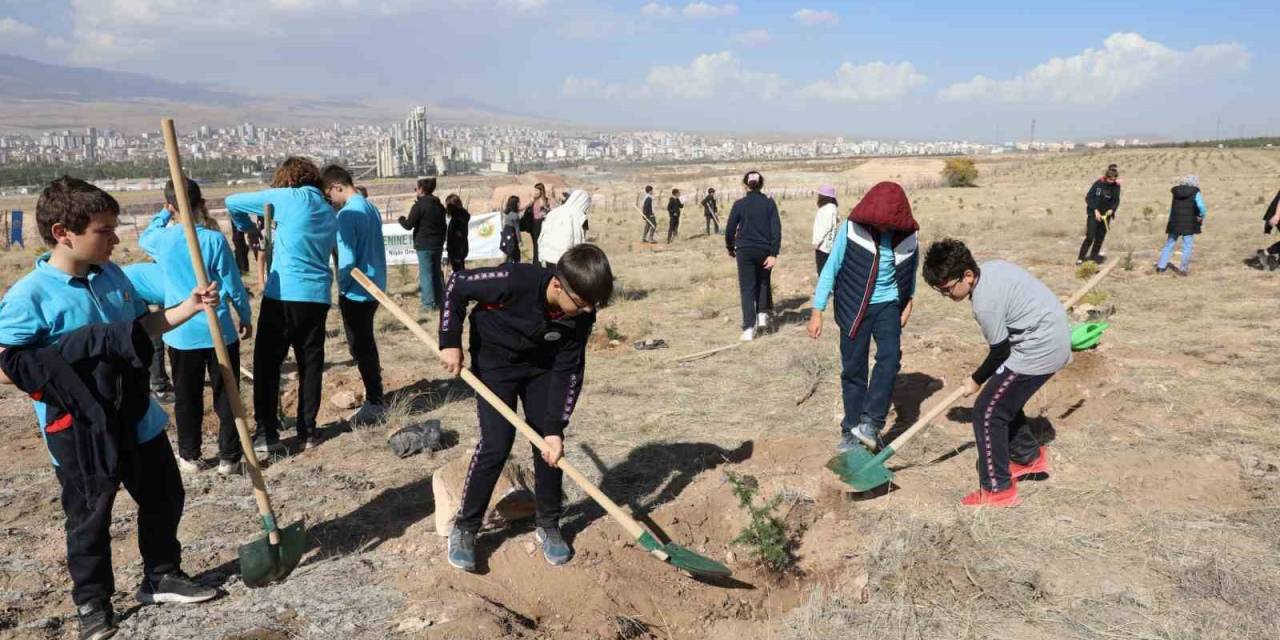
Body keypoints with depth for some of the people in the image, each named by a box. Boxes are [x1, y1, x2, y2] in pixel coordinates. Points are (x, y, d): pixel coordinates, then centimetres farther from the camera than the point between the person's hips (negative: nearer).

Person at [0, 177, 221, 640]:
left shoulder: (112, 275, 1)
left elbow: (141, 327, 14)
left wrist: (188, 308, 0)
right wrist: (80, 350, -26)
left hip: (138, 419, 6)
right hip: (79, 433, -6)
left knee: (164, 499, 18)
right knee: (90, 519, 12)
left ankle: (162, 576, 38)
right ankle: (91, 601, 33)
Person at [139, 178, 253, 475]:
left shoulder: (163, 238, -3)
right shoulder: (215, 239, -11)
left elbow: (143, 238, 24)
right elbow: (234, 285, -5)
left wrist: (164, 213, 26)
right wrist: (246, 317, 7)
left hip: (181, 333, 2)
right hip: (219, 330, -2)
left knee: (187, 397, 13)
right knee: (226, 395, 6)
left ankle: (190, 456, 22)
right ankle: (229, 457, 10)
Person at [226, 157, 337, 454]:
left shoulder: (288, 197, 0)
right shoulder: (330, 212, 15)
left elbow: (232, 202, 5)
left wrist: (248, 228, 23)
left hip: (283, 294, -5)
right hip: (318, 296, 5)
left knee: (267, 363, 4)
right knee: (311, 364, 12)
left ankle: (267, 433, 3)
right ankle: (307, 430, 15)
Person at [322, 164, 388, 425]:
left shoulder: (347, 214, -18)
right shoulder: (371, 207, 8)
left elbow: (347, 258, -21)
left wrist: (342, 287, -6)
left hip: (356, 291, -9)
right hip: (375, 287, 9)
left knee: (360, 348, 1)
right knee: (366, 344, 19)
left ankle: (374, 405, 7)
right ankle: (375, 397, 29)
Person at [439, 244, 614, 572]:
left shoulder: (581, 314, -24)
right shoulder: (515, 281, -37)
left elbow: (569, 372, -16)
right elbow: (458, 283, -22)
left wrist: (555, 429, -21)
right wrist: (450, 343, -21)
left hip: (541, 367, 4)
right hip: (495, 362, -4)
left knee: (549, 445, 0)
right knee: (496, 444, -11)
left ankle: (549, 525, 18)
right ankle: (464, 528, 6)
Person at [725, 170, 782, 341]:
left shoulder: (739, 204, -4)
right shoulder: (769, 203, -1)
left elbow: (730, 229, -1)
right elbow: (776, 229, -8)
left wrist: (730, 248, 16)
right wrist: (774, 254, -8)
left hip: (745, 250, -1)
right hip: (765, 250, 1)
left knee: (747, 288, 2)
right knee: (763, 282, 24)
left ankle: (749, 328, -4)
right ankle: (763, 315, 12)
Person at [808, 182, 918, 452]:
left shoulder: (908, 236, -9)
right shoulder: (851, 229, -16)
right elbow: (830, 270, -9)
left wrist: (908, 304, 9)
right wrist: (817, 311, -9)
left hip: (887, 305, 2)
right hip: (853, 307, -1)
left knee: (890, 357, -19)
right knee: (853, 369, 4)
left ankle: (870, 422, -12)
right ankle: (851, 430, 16)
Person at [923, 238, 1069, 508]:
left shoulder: (985, 303, -25)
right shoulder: (990, 267, 2)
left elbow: (1000, 352, -14)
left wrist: (976, 380, 2)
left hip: (1039, 349, -10)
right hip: (1053, 336, 10)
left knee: (987, 412, -6)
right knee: (1003, 398, 23)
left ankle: (997, 490, 2)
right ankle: (1029, 456, 38)